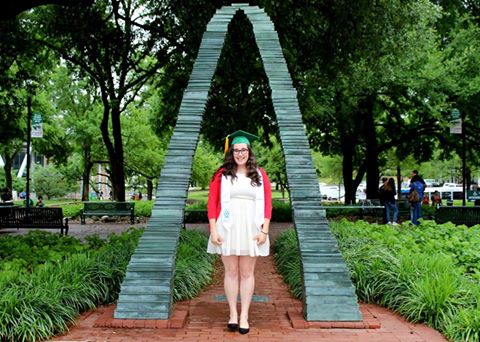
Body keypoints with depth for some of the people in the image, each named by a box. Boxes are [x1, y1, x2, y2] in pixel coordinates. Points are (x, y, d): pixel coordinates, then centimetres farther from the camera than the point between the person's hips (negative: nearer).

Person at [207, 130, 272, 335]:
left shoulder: (260, 175, 6)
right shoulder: (221, 174, 3)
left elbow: (267, 204, 4)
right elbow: (212, 203, 2)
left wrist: (264, 231, -4)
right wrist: (213, 230, -6)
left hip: (251, 230, 1)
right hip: (227, 229, 0)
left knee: (247, 273, 4)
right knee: (231, 272, 5)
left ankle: (244, 316, 11)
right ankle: (232, 314, 15)